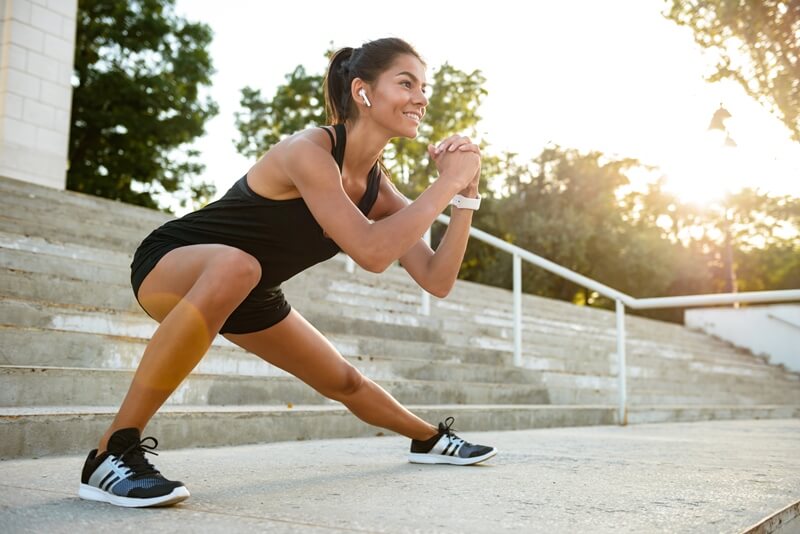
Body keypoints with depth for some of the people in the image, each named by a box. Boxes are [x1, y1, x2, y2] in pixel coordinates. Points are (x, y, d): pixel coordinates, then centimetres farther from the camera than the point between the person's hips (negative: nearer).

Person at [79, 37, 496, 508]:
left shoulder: (378, 188, -6)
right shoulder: (309, 150, -29)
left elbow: (438, 280, -7)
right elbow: (371, 252, -40)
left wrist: (467, 193, -14)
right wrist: (447, 183, -31)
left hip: (248, 294, 8)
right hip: (169, 264, -7)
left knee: (344, 382, 16)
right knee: (235, 266, -43)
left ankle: (429, 439, 45)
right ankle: (113, 453, -35)